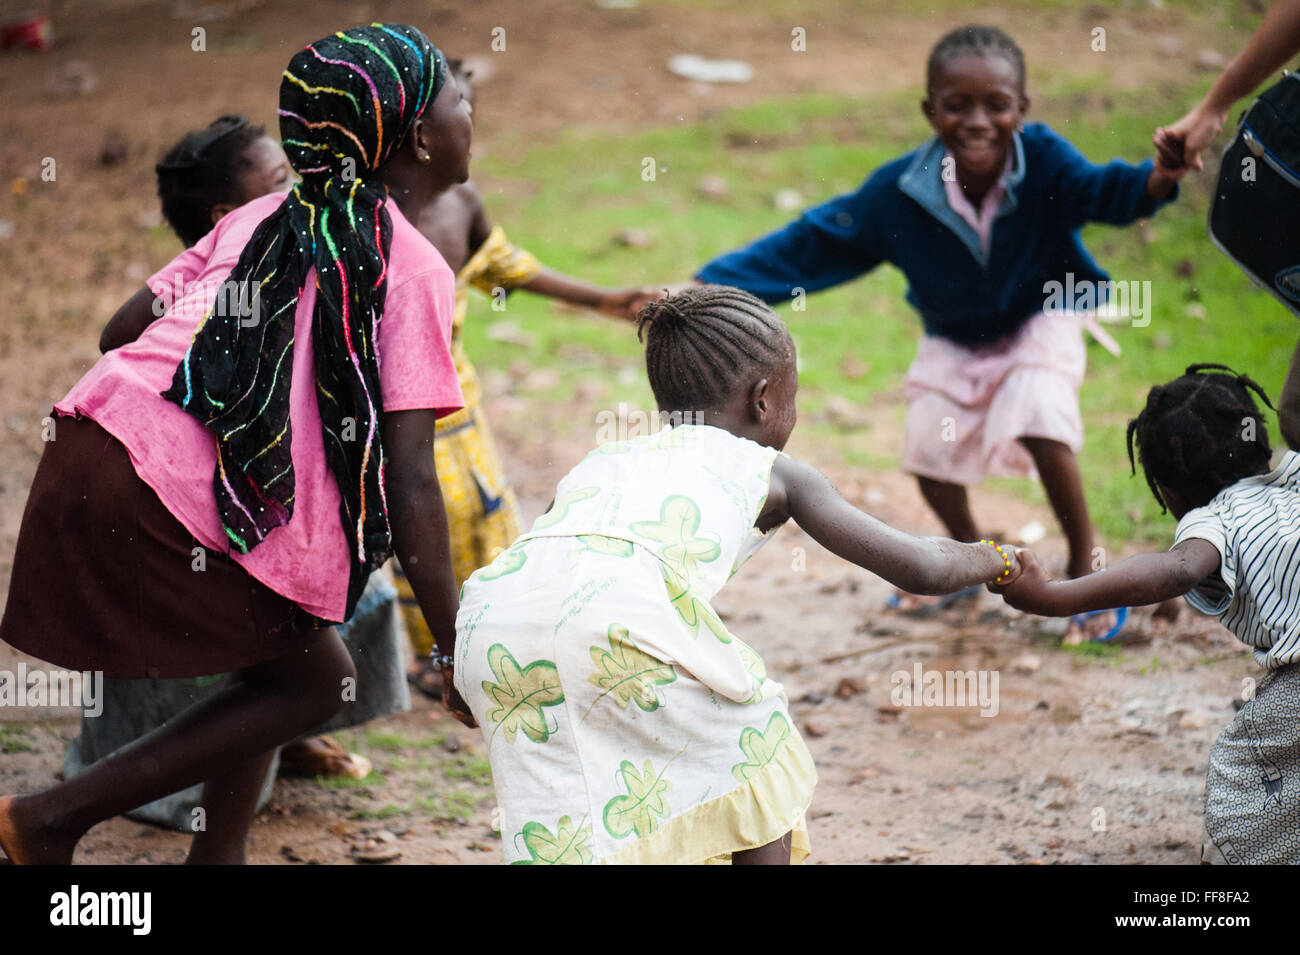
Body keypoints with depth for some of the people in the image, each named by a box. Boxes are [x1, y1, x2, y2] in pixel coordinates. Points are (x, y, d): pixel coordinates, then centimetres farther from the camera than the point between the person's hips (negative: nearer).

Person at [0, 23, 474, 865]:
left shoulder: (264, 219, 18)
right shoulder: (415, 270, -2)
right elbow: (409, 485, -8)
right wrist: (457, 649, -3)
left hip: (98, 439, 8)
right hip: (178, 505, -8)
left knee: (284, 654, 23)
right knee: (314, 679, 10)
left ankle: (219, 852, 28)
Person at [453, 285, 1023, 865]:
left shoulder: (600, 460, 39)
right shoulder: (767, 470, 28)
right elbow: (921, 569, 28)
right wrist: (996, 559, 49)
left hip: (484, 624, 4)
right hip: (618, 612, -4)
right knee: (754, 741, 22)